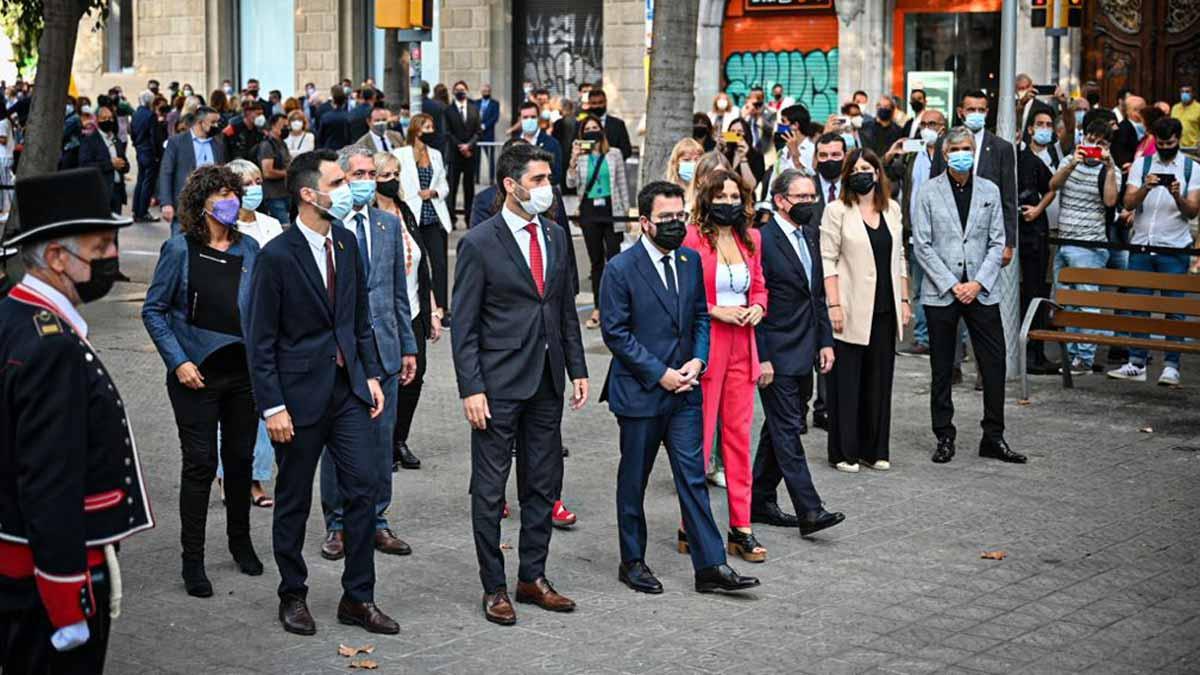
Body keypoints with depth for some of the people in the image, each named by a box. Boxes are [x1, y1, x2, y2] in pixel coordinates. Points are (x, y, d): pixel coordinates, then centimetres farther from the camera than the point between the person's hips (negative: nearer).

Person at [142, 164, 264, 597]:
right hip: (198, 374, -4)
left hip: (245, 369, 4)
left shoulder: (249, 249, 6)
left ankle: (240, 541, 30)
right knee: (200, 463, -3)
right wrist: (178, 361, -11)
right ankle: (193, 559, 6)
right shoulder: (180, 249, -6)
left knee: (241, 458, 12)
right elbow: (153, 310, -3)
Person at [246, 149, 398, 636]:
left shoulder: (347, 244, 5)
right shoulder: (277, 256, -14)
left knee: (363, 487, 2)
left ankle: (358, 598, 12)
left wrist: (371, 375, 8)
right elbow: (261, 340, -12)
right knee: (294, 501, 8)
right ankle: (293, 597, 24)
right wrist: (272, 407, -15)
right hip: (300, 392, -5)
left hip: (347, 387, 5)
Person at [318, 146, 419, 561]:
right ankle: (337, 525, 15)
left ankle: (376, 522, 19)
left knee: (381, 440, 9)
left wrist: (408, 347, 11)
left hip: (383, 349, 4)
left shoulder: (389, 224, 11)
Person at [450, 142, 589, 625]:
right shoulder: (479, 243, -9)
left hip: (547, 384, 6)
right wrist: (471, 389, -14)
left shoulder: (556, 238, 9)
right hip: (499, 384, -6)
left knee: (544, 484, 12)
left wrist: (577, 369, 9)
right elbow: (464, 325, -9)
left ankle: (533, 577, 24)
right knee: (490, 489, 3)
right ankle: (493, 588, 13)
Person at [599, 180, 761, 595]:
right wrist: (659, 374, -14)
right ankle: (633, 562, 22)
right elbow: (615, 332, -12)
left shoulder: (691, 261, 7)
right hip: (639, 391, -4)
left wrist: (697, 360, -3)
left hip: (684, 390, 5)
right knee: (634, 480, 9)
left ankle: (709, 566, 5)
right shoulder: (621, 269, -11)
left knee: (693, 476, 3)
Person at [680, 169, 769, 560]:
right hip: (704, 346, -5)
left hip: (742, 347, 6)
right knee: (699, 437, -1)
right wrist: (714, 310, -16)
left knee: (739, 434, 7)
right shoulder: (693, 239, -8)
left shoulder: (751, 239, 10)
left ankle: (741, 528, 12)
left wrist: (757, 307, 0)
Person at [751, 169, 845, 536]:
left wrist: (825, 341, 12)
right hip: (777, 354, -8)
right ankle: (809, 511, -9)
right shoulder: (762, 240, -13)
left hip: (804, 353, 8)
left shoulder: (811, 234, 12)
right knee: (787, 430, -7)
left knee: (780, 427, 14)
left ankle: (761, 501, 23)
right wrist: (761, 358, -17)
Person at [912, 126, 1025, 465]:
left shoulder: (990, 191, 8)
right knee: (942, 370, 5)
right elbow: (922, 246, -4)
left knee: (995, 364, 0)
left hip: (981, 291, 2)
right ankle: (944, 438, 15)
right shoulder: (929, 192, 0)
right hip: (941, 293, -2)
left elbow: (997, 243, 5)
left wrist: (979, 283, -8)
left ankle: (993, 437, 10)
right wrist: (952, 285, -10)